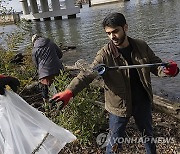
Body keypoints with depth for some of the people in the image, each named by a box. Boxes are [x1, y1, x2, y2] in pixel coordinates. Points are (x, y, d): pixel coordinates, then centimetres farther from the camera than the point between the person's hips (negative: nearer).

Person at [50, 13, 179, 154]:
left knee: (148, 135, 27)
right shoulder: (105, 54, -18)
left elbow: (156, 65, 1)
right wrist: (69, 91, -45)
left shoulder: (141, 46, -8)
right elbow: (87, 74, -28)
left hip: (143, 103, 4)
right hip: (119, 106, -3)